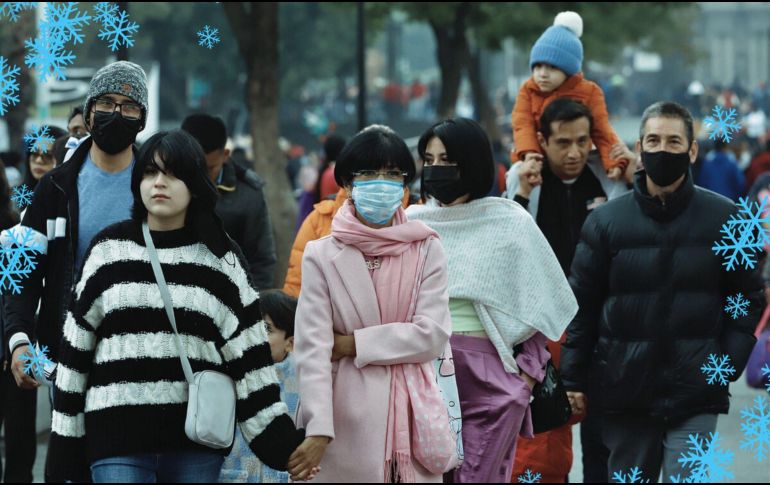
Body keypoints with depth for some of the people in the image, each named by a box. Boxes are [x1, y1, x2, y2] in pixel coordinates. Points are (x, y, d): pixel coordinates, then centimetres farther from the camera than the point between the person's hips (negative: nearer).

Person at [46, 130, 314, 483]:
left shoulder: (220, 258, 6)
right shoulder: (109, 250, 6)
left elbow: (249, 356, 5)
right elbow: (76, 349, 8)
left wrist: (282, 442, -2)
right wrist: (65, 444, 5)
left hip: (198, 440, 1)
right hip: (117, 436, -1)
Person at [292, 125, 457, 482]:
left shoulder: (427, 251, 5)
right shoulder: (323, 256, 0)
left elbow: (433, 335, -5)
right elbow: (312, 347, -8)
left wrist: (355, 344, -11)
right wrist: (318, 427, -20)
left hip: (411, 411, 1)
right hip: (348, 415, -1)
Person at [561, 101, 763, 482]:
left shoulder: (725, 219, 2)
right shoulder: (606, 220, 4)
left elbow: (748, 299, 7)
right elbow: (582, 303, 5)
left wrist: (728, 362, -4)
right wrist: (575, 378, 1)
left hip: (696, 396, -2)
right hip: (624, 393, 2)